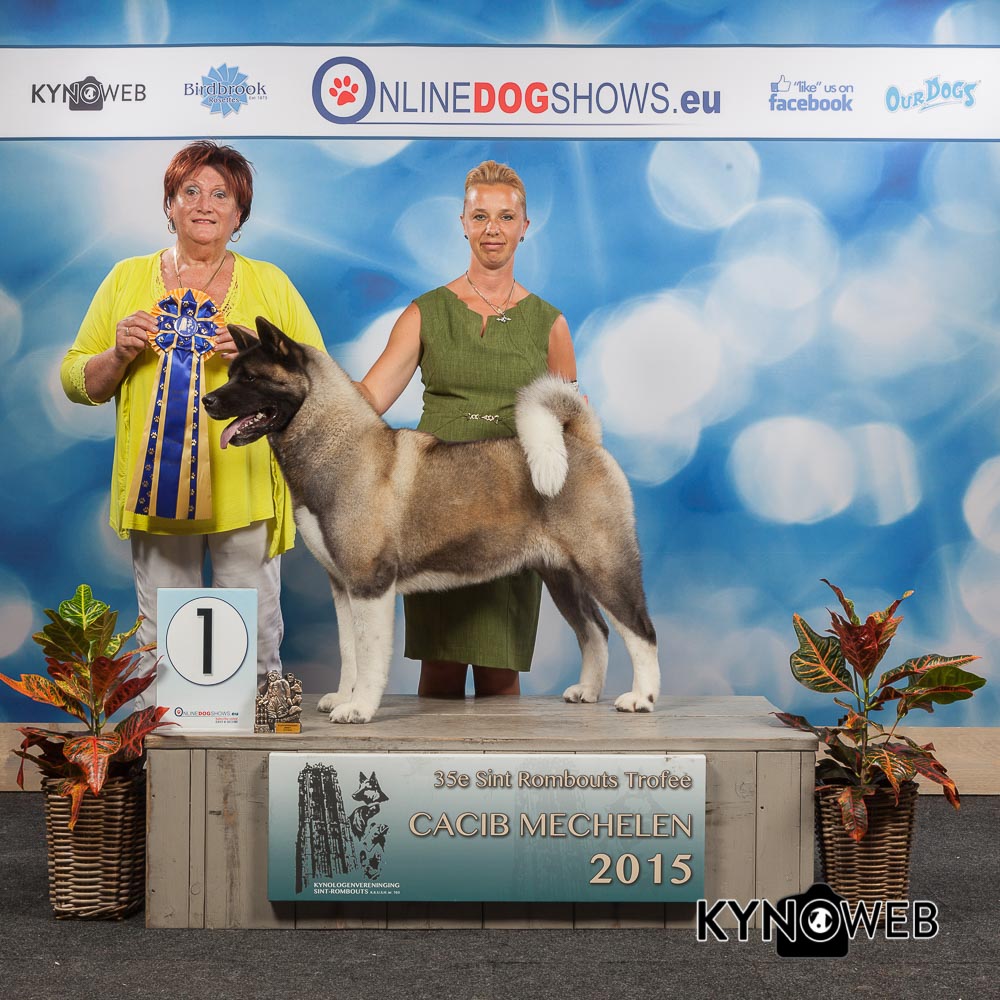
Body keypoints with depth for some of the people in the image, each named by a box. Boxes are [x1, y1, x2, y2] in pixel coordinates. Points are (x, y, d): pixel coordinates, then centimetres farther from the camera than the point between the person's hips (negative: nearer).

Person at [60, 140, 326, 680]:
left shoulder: (271, 282, 10)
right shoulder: (127, 278, 11)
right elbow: (76, 381, 12)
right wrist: (118, 354, -8)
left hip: (247, 491, -1)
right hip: (155, 491, 1)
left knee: (255, 643, 3)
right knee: (161, 642, 7)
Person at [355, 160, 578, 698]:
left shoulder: (547, 323, 8)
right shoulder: (427, 313, 6)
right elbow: (369, 394, -6)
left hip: (513, 508, 0)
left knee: (500, 668, 1)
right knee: (441, 664, 0)